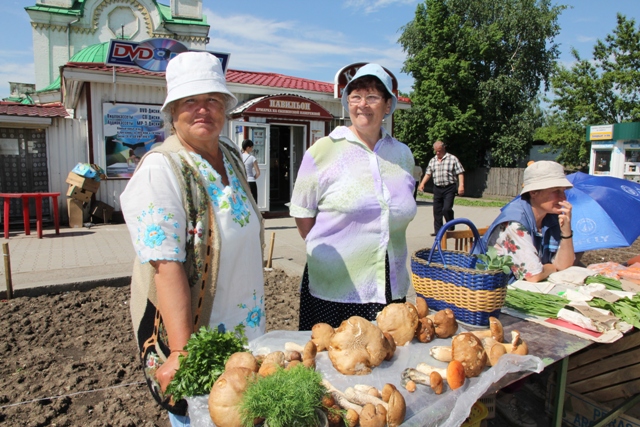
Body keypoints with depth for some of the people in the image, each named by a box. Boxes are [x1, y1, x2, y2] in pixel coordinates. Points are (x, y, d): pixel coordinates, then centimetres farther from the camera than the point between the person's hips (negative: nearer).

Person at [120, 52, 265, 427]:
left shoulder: (232, 157, 4)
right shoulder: (161, 169, -19)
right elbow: (167, 266, -26)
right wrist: (180, 351, -27)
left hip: (245, 327, 7)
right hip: (191, 332, -7)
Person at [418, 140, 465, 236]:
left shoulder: (452, 159, -1)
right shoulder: (432, 161, 13)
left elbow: (460, 173, -5)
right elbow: (428, 173, 16)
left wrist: (461, 185, -15)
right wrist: (422, 183, 2)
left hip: (449, 189, -5)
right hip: (437, 189, 5)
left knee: (446, 209, -15)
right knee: (437, 210, 5)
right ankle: (438, 230, 13)